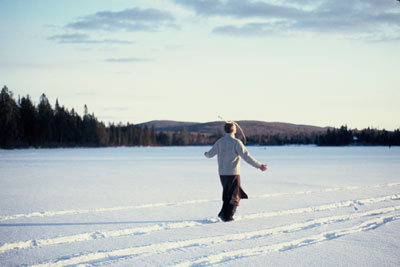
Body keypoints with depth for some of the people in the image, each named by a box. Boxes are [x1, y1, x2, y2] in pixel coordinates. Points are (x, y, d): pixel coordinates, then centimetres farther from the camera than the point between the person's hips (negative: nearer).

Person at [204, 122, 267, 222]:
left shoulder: (219, 142, 4)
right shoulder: (236, 142, -12)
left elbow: (210, 154, 17)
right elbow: (246, 156, -18)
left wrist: (206, 154, 42)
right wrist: (259, 165, -14)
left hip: (222, 173, 5)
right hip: (233, 173, -5)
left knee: (227, 194, 20)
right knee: (235, 196, 5)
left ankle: (223, 213, 10)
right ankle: (228, 217, 1)